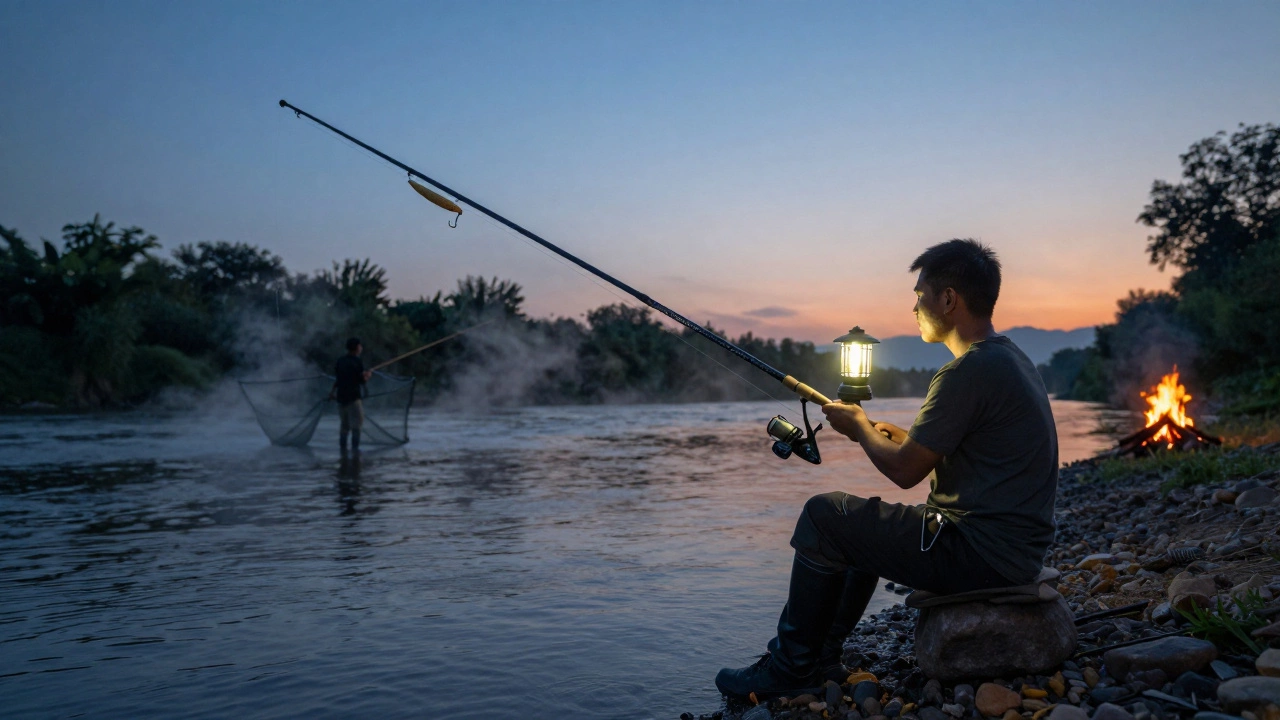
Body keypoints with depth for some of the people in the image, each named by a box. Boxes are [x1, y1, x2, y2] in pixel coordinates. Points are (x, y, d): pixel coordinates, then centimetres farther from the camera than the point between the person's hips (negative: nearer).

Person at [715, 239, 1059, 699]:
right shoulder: (1011, 359, 12)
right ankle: (820, 659, 28)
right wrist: (899, 436, 13)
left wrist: (859, 427, 2)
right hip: (1014, 552, 11)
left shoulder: (970, 372, -21)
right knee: (861, 527, 23)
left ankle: (791, 668, 9)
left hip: (983, 557, -10)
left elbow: (904, 471, -16)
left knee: (823, 516, -6)